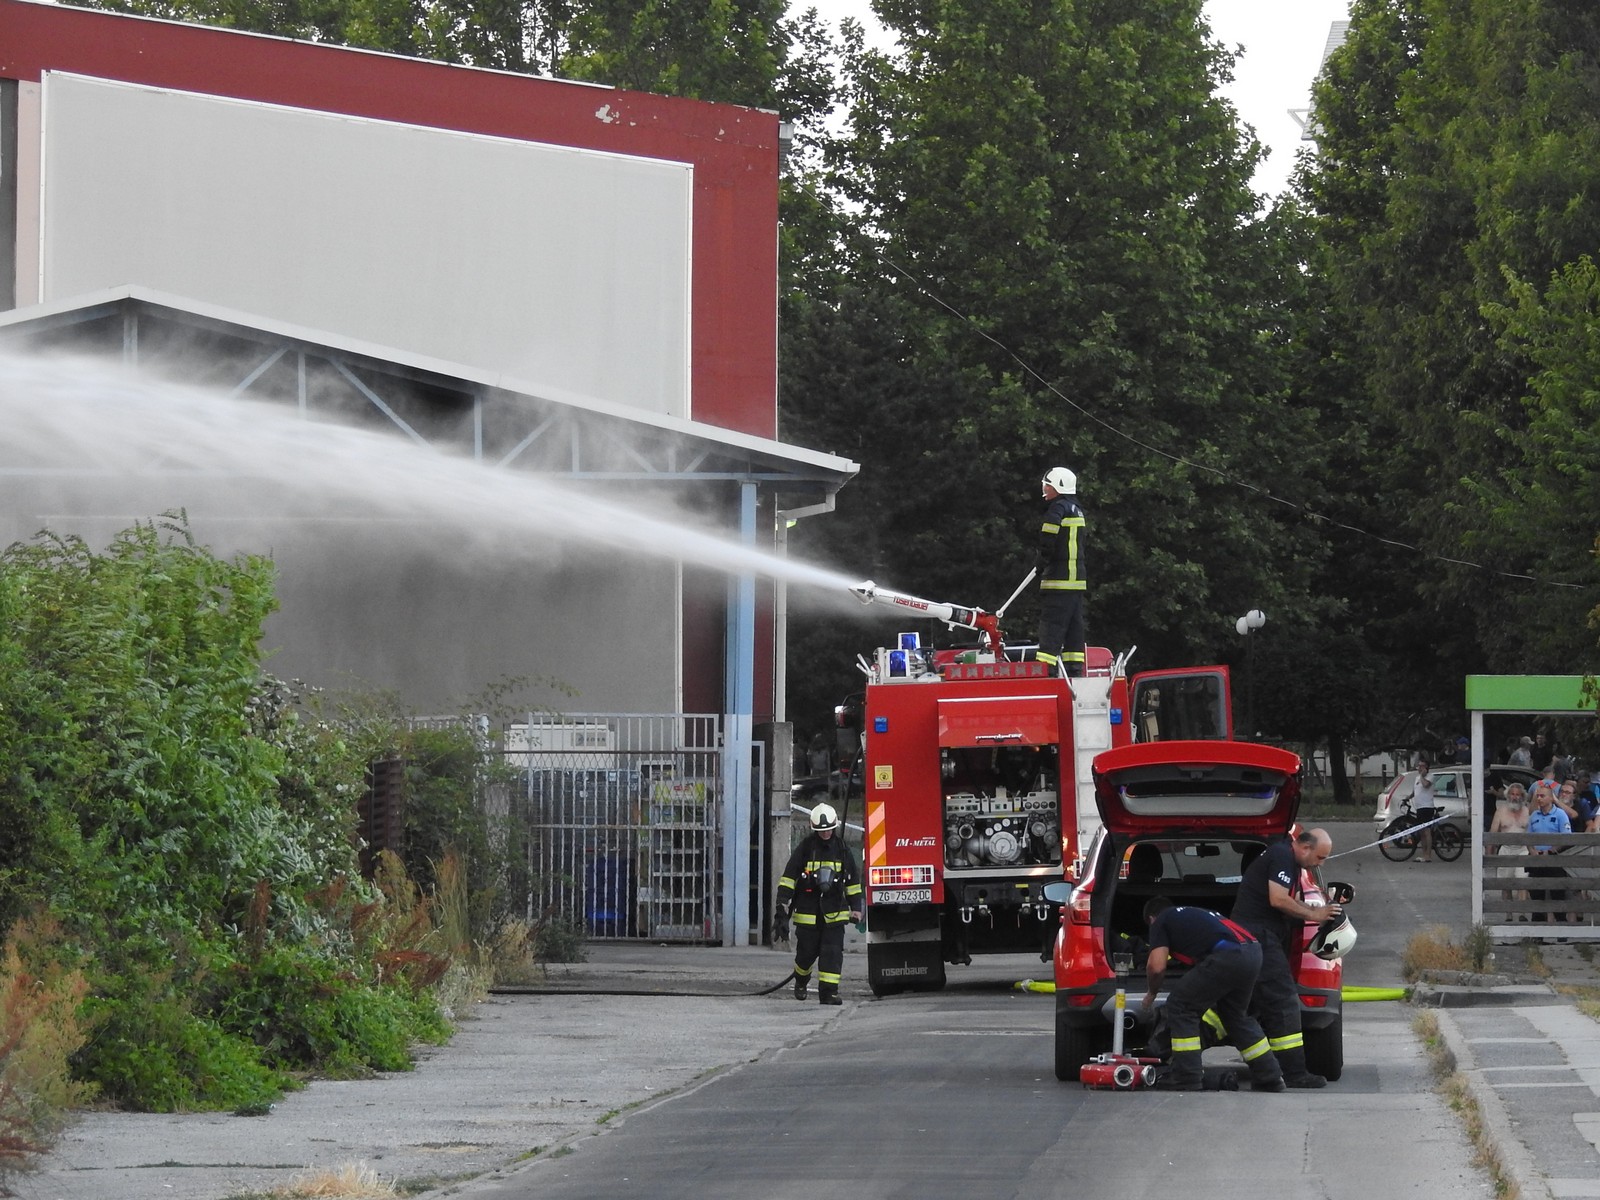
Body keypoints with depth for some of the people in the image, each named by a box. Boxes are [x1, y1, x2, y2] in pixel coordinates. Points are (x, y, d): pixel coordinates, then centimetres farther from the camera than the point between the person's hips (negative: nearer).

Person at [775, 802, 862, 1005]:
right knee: (807, 950, 4)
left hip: (834, 911, 2)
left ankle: (828, 991, -8)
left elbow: (853, 880, 14)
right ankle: (801, 980, 32)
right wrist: (783, 902, -10)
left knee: (832, 951, -8)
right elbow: (789, 875, -2)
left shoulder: (842, 849, 6)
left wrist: (856, 907, 12)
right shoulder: (805, 848, -1)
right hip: (808, 910, -1)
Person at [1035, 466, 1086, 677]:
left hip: (1058, 580, -9)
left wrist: (1042, 566, -3)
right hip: (1077, 580, 9)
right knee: (1074, 630, 10)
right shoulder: (1077, 510, 18)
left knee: (1051, 628, -12)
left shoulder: (1058, 508, -11)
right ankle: (1075, 673, 11)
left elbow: (1047, 541, -18)